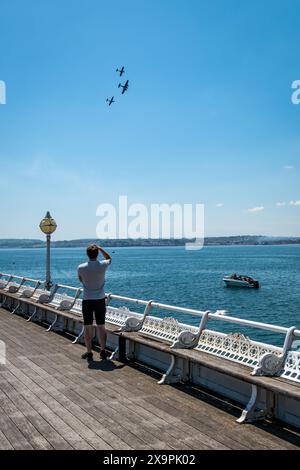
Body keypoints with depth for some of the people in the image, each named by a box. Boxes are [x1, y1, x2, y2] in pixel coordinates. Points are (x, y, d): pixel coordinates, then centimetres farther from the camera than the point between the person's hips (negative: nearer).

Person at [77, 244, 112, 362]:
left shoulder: (81, 268, -10)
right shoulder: (102, 266, -9)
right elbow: (109, 258, 15)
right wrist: (100, 248, 9)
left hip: (87, 301, -1)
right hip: (100, 300, 1)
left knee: (88, 327, 6)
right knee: (101, 326, 10)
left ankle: (89, 353, 10)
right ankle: (103, 351, 17)